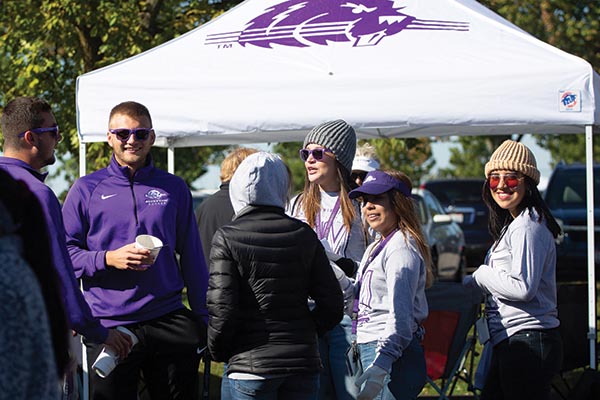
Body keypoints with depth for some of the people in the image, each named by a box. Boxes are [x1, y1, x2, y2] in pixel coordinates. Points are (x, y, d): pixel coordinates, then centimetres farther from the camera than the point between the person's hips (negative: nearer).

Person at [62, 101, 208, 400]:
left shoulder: (173, 188, 11)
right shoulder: (86, 189, 4)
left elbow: (192, 258, 13)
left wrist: (203, 318, 9)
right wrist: (108, 259, -15)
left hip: (169, 321, 2)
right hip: (108, 326, -2)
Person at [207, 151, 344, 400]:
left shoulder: (227, 239, -7)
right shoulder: (303, 235, 2)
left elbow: (222, 308, -13)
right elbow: (332, 304, 1)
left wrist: (218, 351, 4)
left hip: (251, 365, -3)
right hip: (303, 363, 3)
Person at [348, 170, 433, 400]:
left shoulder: (401, 247, -11)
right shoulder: (378, 247, 21)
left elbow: (400, 315, -21)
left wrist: (380, 367, -29)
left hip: (392, 356, -10)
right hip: (373, 352, 10)